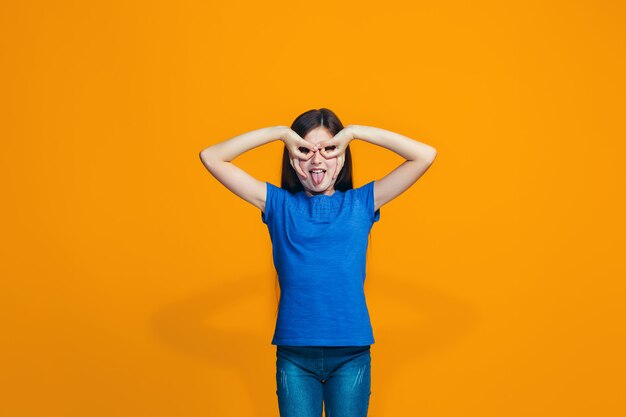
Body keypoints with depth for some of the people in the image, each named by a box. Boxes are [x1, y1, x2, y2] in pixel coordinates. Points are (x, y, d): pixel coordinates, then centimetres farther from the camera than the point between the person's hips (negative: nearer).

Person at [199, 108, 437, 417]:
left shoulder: (361, 203, 6)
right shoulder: (279, 204, 6)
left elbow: (426, 155, -1)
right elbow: (211, 157, 2)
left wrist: (355, 132, -4)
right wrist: (280, 133, -4)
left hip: (351, 353, 0)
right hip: (294, 354, 0)